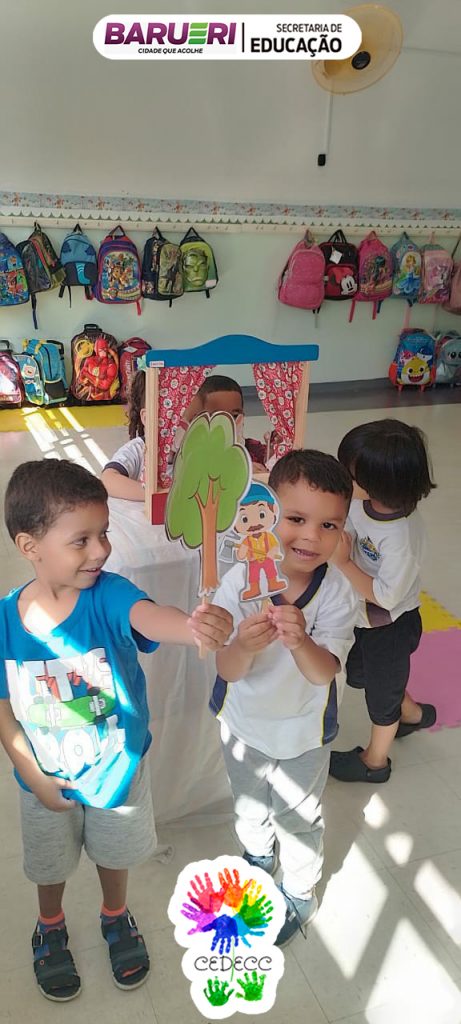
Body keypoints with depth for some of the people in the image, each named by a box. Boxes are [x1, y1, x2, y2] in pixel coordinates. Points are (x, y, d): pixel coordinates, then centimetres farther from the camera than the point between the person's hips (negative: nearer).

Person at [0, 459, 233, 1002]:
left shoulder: (108, 595, -28)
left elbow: (148, 615, -52)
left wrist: (192, 625, -73)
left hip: (118, 768, 0)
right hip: (47, 778, 1)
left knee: (115, 853, 27)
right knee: (50, 863, 27)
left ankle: (116, 917, 59)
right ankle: (50, 929, 59)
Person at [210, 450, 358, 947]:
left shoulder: (337, 593, -27)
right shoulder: (239, 581, -27)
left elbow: (325, 673, -32)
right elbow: (226, 671, -27)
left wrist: (300, 642, -54)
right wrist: (244, 646, -51)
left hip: (303, 733, -1)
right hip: (243, 724, 2)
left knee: (298, 819, 23)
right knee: (249, 805, 31)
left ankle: (300, 893, 52)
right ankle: (258, 854, 63)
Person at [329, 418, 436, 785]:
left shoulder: (401, 536, -38)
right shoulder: (364, 503, -17)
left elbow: (385, 595, -30)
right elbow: (347, 532, 1)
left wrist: (342, 561, -28)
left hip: (391, 627, -7)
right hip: (364, 618, 8)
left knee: (382, 690, 19)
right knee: (360, 673, 31)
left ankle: (375, 760, 47)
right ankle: (412, 713, 57)